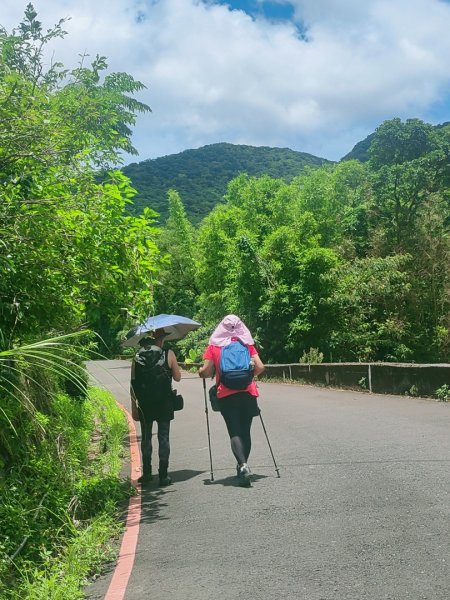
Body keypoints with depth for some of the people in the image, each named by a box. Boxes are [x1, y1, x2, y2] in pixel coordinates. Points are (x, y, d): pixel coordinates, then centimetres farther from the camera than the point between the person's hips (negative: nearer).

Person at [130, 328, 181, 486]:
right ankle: (163, 475, 6)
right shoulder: (168, 354, -6)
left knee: (146, 437, 15)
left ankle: (146, 473, 17)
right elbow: (177, 377, 2)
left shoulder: (137, 356, 1)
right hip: (164, 404, -2)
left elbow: (133, 384, 1)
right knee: (163, 437, 5)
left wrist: (134, 406, 6)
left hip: (144, 404, 2)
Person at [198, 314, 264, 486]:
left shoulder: (214, 346, 0)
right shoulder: (247, 344, 5)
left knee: (234, 432, -3)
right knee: (245, 431, 13)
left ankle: (243, 465, -22)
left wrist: (200, 371, 17)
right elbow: (260, 367, 0)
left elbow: (206, 372, -5)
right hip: (248, 393, 2)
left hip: (226, 395, -2)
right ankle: (243, 466, 20)